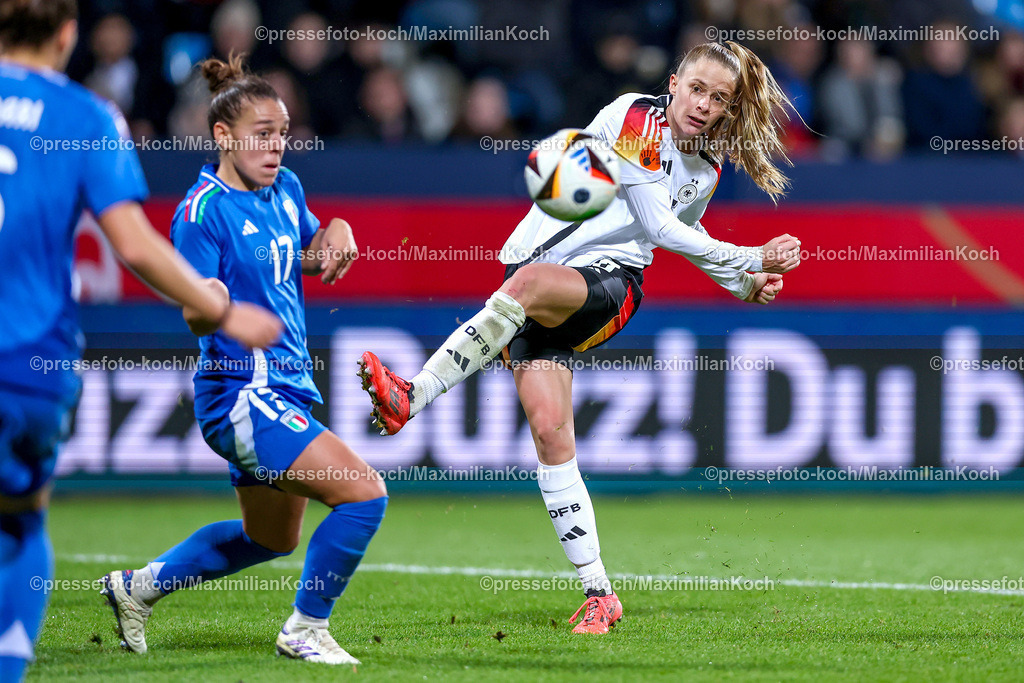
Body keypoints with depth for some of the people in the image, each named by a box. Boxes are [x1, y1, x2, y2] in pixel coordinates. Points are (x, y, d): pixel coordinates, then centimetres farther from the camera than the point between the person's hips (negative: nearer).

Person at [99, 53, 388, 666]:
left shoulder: (286, 189, 7)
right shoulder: (203, 211, -16)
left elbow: (311, 259, 25)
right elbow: (196, 317, -20)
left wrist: (333, 236, 2)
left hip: (287, 385, 9)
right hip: (241, 392, -9)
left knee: (271, 540, 24)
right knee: (365, 494, -20)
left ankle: (139, 587, 40)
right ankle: (306, 629, -3)